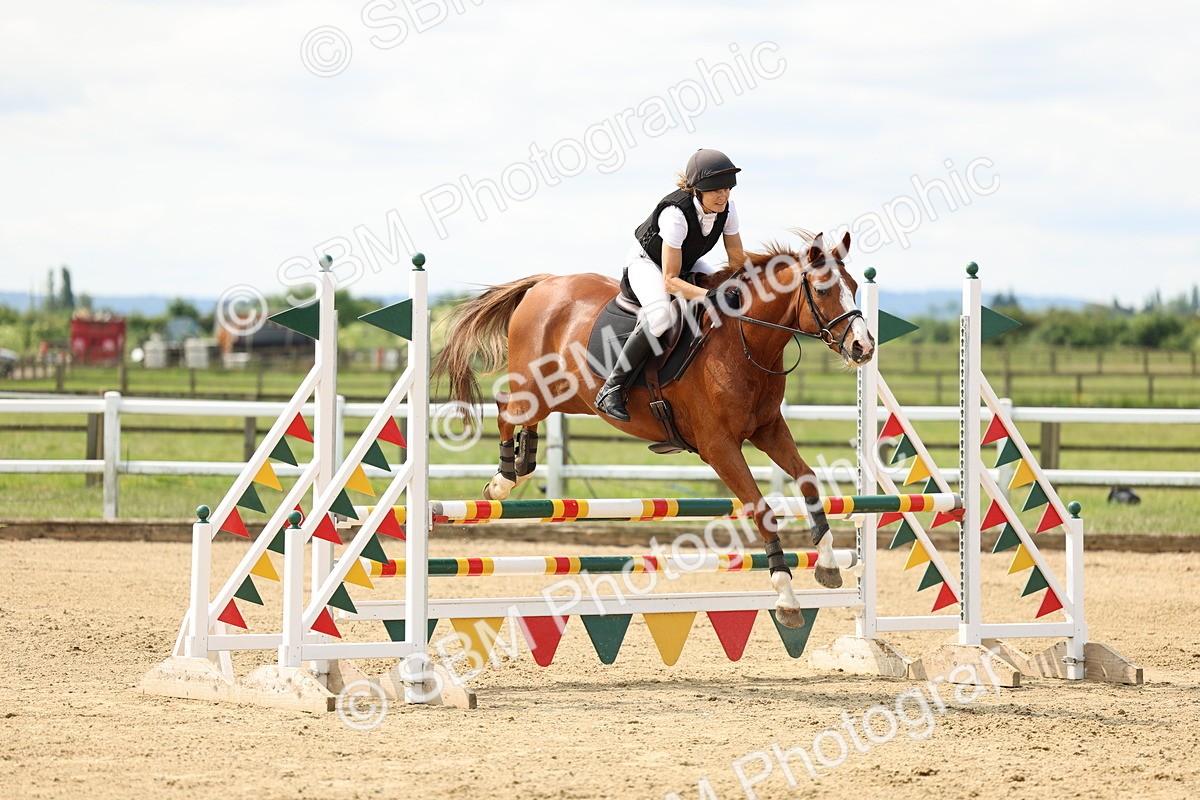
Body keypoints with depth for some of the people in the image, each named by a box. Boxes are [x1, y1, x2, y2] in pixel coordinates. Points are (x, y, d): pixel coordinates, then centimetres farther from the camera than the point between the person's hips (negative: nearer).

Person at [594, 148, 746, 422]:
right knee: (661, 315, -36)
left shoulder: (727, 209, -18)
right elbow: (670, 281, -38)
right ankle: (612, 388, -26)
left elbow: (738, 261, -5)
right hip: (646, 262, -7)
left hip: (687, 263, 7)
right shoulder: (675, 213, -38)